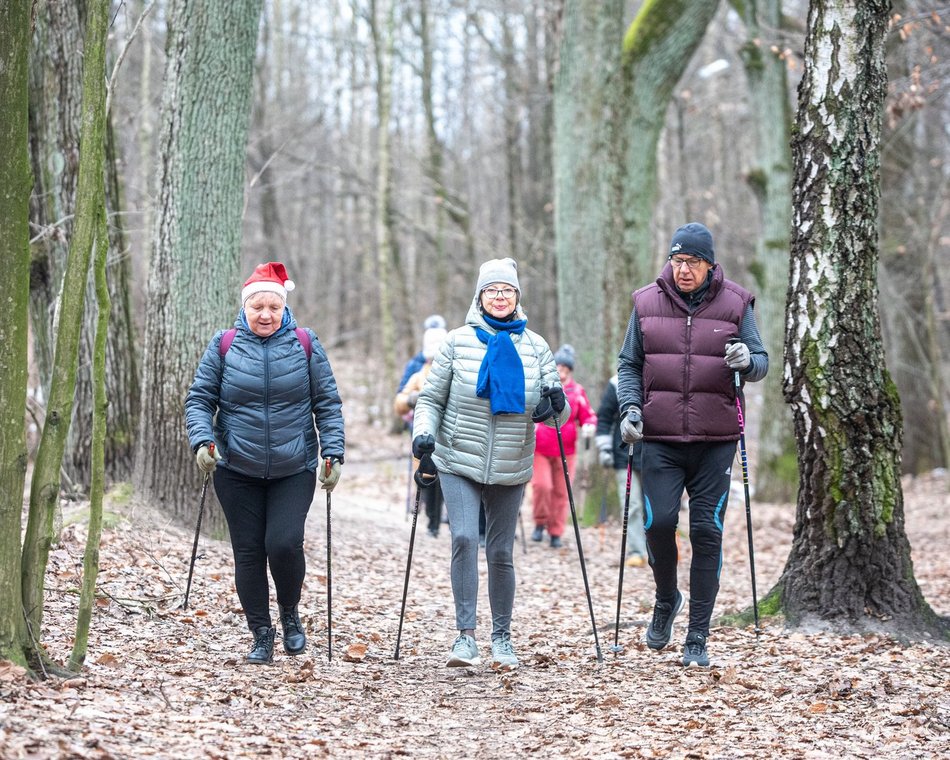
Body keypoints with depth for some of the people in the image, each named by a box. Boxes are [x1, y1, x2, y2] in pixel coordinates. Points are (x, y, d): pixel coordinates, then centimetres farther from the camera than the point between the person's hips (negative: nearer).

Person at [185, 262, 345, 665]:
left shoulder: (305, 345, 1)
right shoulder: (224, 346, 0)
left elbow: (327, 404, 4)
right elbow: (199, 400, 2)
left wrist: (332, 453, -3)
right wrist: (203, 440, -15)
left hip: (294, 470, -1)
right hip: (237, 471, 1)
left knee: (284, 544, -15)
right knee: (248, 553, 3)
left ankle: (290, 614, 12)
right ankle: (261, 635, 15)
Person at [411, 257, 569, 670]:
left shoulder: (535, 347, 4)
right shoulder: (458, 341, -1)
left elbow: (556, 413, 5)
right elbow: (431, 399, 3)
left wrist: (556, 404, -18)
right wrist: (424, 433, -16)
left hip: (510, 470, 2)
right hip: (459, 465, -2)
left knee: (501, 552, 6)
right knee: (464, 537, -19)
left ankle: (501, 636, 23)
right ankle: (465, 634, -15)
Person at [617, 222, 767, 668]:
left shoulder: (735, 304, 2)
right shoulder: (647, 303, 5)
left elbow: (761, 361, 3)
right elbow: (629, 363, 11)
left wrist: (747, 362, -20)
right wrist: (630, 408, -5)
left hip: (714, 441, 0)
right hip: (660, 439, 1)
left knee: (707, 532, -2)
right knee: (659, 522, -10)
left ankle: (697, 639, 5)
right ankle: (666, 600, 21)